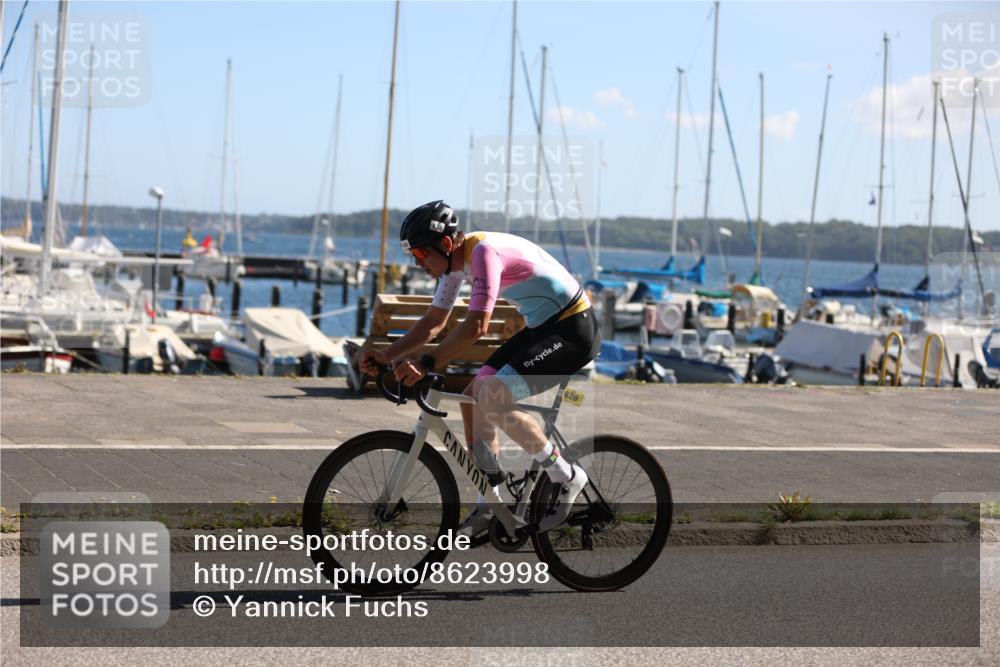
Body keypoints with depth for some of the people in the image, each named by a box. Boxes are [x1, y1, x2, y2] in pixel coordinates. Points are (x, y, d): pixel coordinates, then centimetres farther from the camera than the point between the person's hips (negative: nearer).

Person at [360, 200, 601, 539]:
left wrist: (425, 365, -33)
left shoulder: (484, 251, -25)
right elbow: (433, 323, 12)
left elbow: (476, 326, -32)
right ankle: (488, 507, 13)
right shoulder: (455, 261, 4)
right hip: (541, 327, 10)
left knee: (491, 399, -22)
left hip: (573, 330, -10)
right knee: (473, 399, 4)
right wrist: (386, 356, 2)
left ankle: (566, 476, -7)